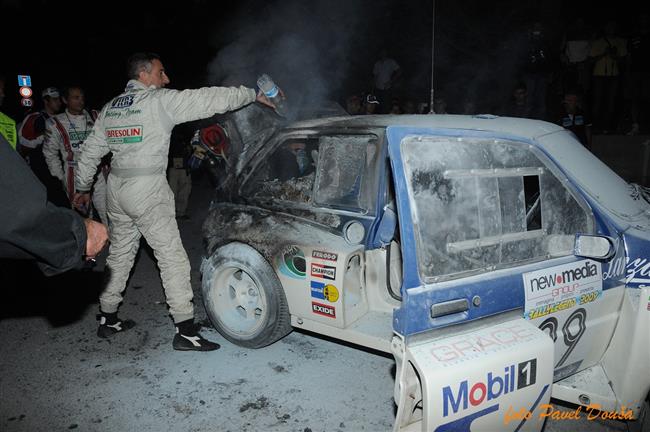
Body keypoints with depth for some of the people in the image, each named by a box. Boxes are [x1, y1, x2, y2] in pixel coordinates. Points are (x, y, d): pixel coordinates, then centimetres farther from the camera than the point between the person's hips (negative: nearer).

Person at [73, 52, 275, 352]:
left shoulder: (110, 107, 14)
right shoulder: (161, 101, -8)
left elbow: (90, 152, 17)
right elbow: (210, 99, -9)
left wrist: (82, 188, 28)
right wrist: (253, 94, 0)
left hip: (117, 187, 8)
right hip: (148, 191, -8)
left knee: (120, 254, 18)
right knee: (172, 257, -5)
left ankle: (108, 319, 28)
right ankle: (185, 331, -4)